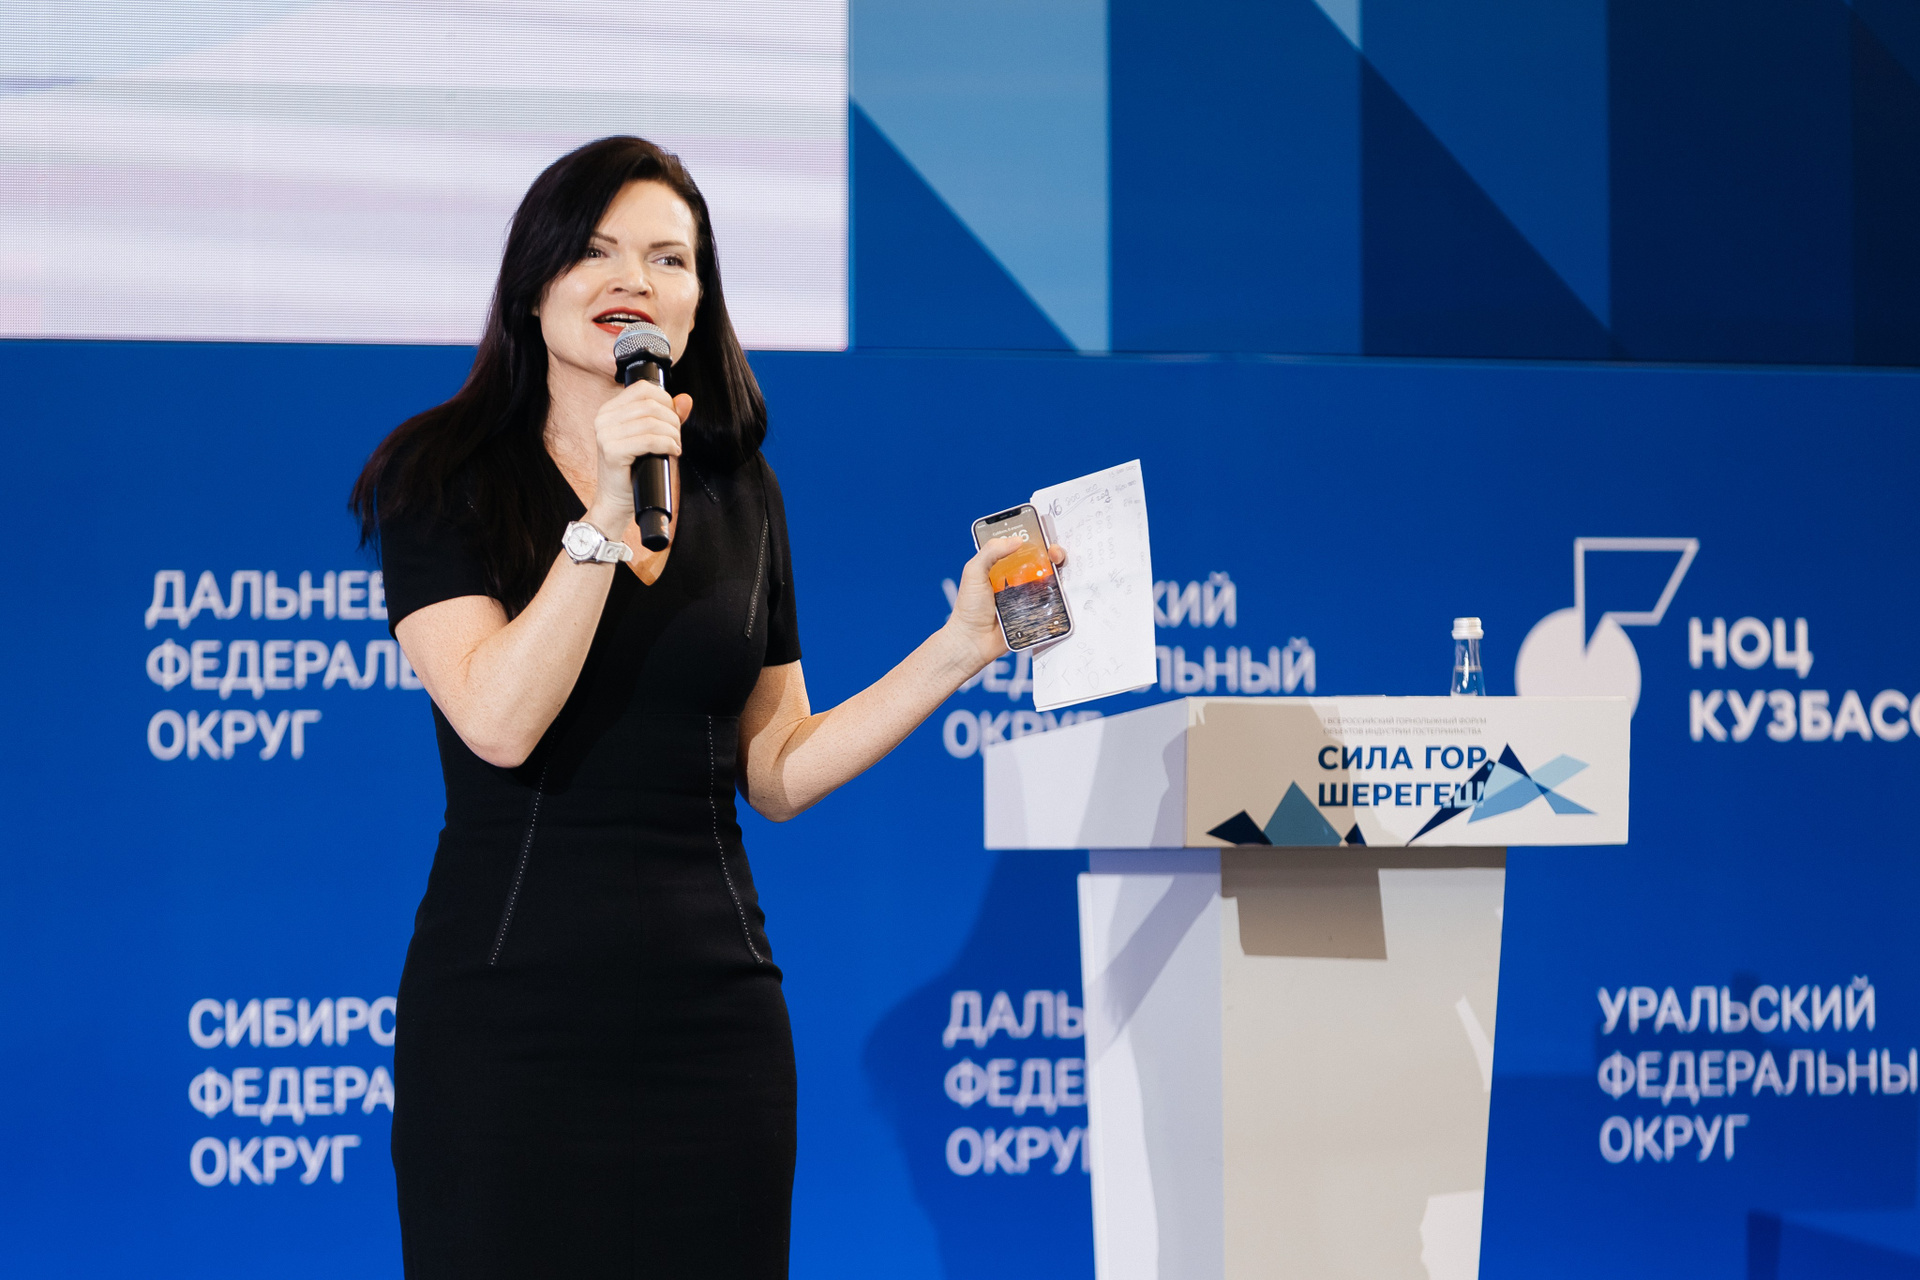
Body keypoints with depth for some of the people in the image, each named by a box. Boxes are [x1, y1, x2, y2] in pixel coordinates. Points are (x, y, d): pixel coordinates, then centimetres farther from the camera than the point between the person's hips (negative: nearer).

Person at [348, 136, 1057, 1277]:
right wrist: (606, 517, -19)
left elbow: (777, 771, 12)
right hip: (511, 1003, -4)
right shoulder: (443, 476, -1)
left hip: (711, 1002, 4)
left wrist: (963, 646, 5)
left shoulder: (738, 492, 12)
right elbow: (499, 721, -15)